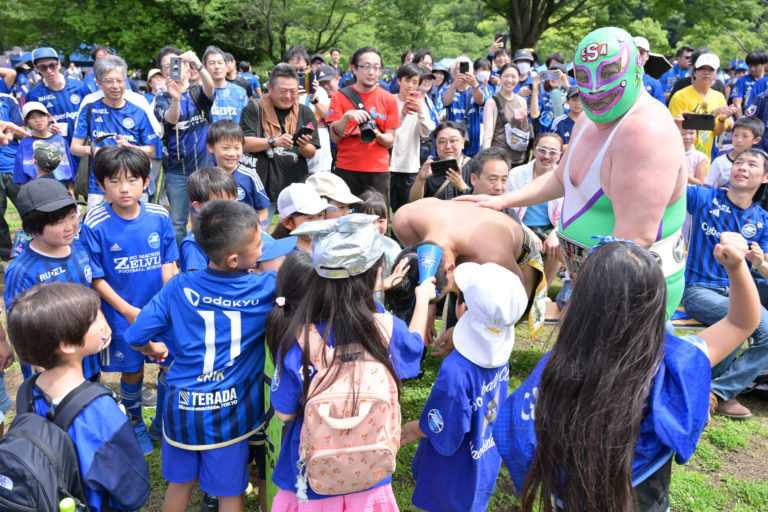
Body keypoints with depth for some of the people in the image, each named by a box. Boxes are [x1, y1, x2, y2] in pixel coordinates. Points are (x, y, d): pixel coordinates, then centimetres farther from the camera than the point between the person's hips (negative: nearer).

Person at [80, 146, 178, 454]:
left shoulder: (159, 217, -7)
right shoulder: (95, 225, -14)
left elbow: (168, 261, 1)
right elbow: (95, 278, -9)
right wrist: (128, 310, -12)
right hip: (122, 312, -2)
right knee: (132, 372, 12)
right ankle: (135, 425, 39)